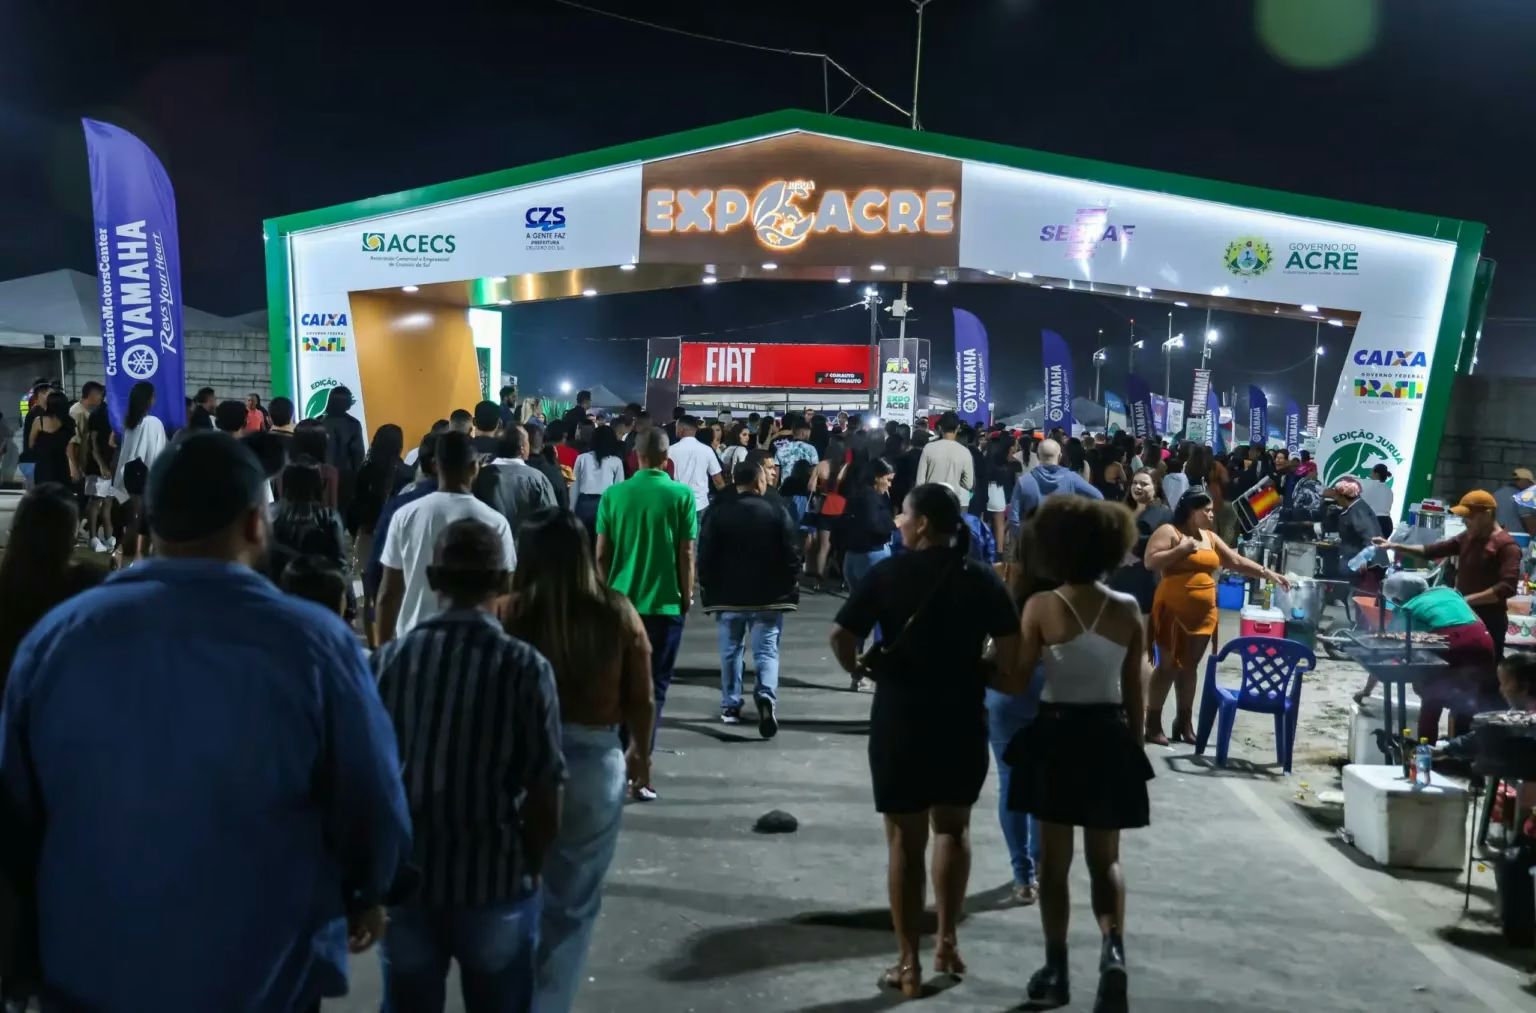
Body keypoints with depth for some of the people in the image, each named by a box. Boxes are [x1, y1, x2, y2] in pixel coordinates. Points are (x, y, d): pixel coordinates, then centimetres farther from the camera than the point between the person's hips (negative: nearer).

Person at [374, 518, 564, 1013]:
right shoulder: (525, 667, -14)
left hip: (405, 877, 2)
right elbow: (544, 797, -12)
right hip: (494, 883, -2)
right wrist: (527, 869, 7)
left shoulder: (388, 659, -7)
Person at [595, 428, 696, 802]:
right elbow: (686, 554, -6)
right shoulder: (682, 495, -6)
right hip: (664, 604, -2)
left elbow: (601, 554, 1)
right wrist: (687, 599, 7)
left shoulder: (614, 494, -1)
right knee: (653, 687, 6)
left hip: (620, 603, 2)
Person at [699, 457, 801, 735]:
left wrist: (708, 588, 10)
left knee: (730, 651, 15)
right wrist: (790, 588, 6)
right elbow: (792, 555, -5)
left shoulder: (717, 512, -1)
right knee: (766, 650, 2)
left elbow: (705, 555, 0)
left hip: (728, 595, 2)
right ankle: (766, 695, -21)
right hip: (769, 596, -2)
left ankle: (730, 705, 20)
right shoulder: (777, 513, -5)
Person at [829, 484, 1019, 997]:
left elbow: (840, 636, -15)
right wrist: (977, 674, 9)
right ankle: (947, 941, 27)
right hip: (963, 721, 2)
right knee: (954, 828, 23)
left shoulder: (888, 573, -8)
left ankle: (908, 963, 15)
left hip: (899, 720, -2)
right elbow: (1012, 650, -8)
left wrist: (858, 667, 4)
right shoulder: (981, 578, -2)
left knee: (905, 840, 9)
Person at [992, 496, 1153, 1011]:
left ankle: (1056, 970, 18)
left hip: (1057, 735, -2)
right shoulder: (1128, 610, -4)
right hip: (1110, 736, 2)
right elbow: (1134, 691, 2)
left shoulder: (1040, 607, -12)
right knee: (1106, 859, 15)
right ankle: (1113, 951, -6)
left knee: (1054, 858, 12)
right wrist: (1133, 742, 15)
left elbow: (1015, 683, -8)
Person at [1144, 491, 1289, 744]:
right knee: (1168, 666, -5)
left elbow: (1236, 562, 17)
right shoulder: (1168, 531, -6)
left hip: (1202, 613, 6)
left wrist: (1269, 574, 9)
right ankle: (1152, 724, 2)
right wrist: (1182, 550, -17)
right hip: (1173, 610, -6)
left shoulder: (1210, 537, 15)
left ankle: (1184, 722, 19)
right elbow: (1150, 562, -15)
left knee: (1188, 666, 11)